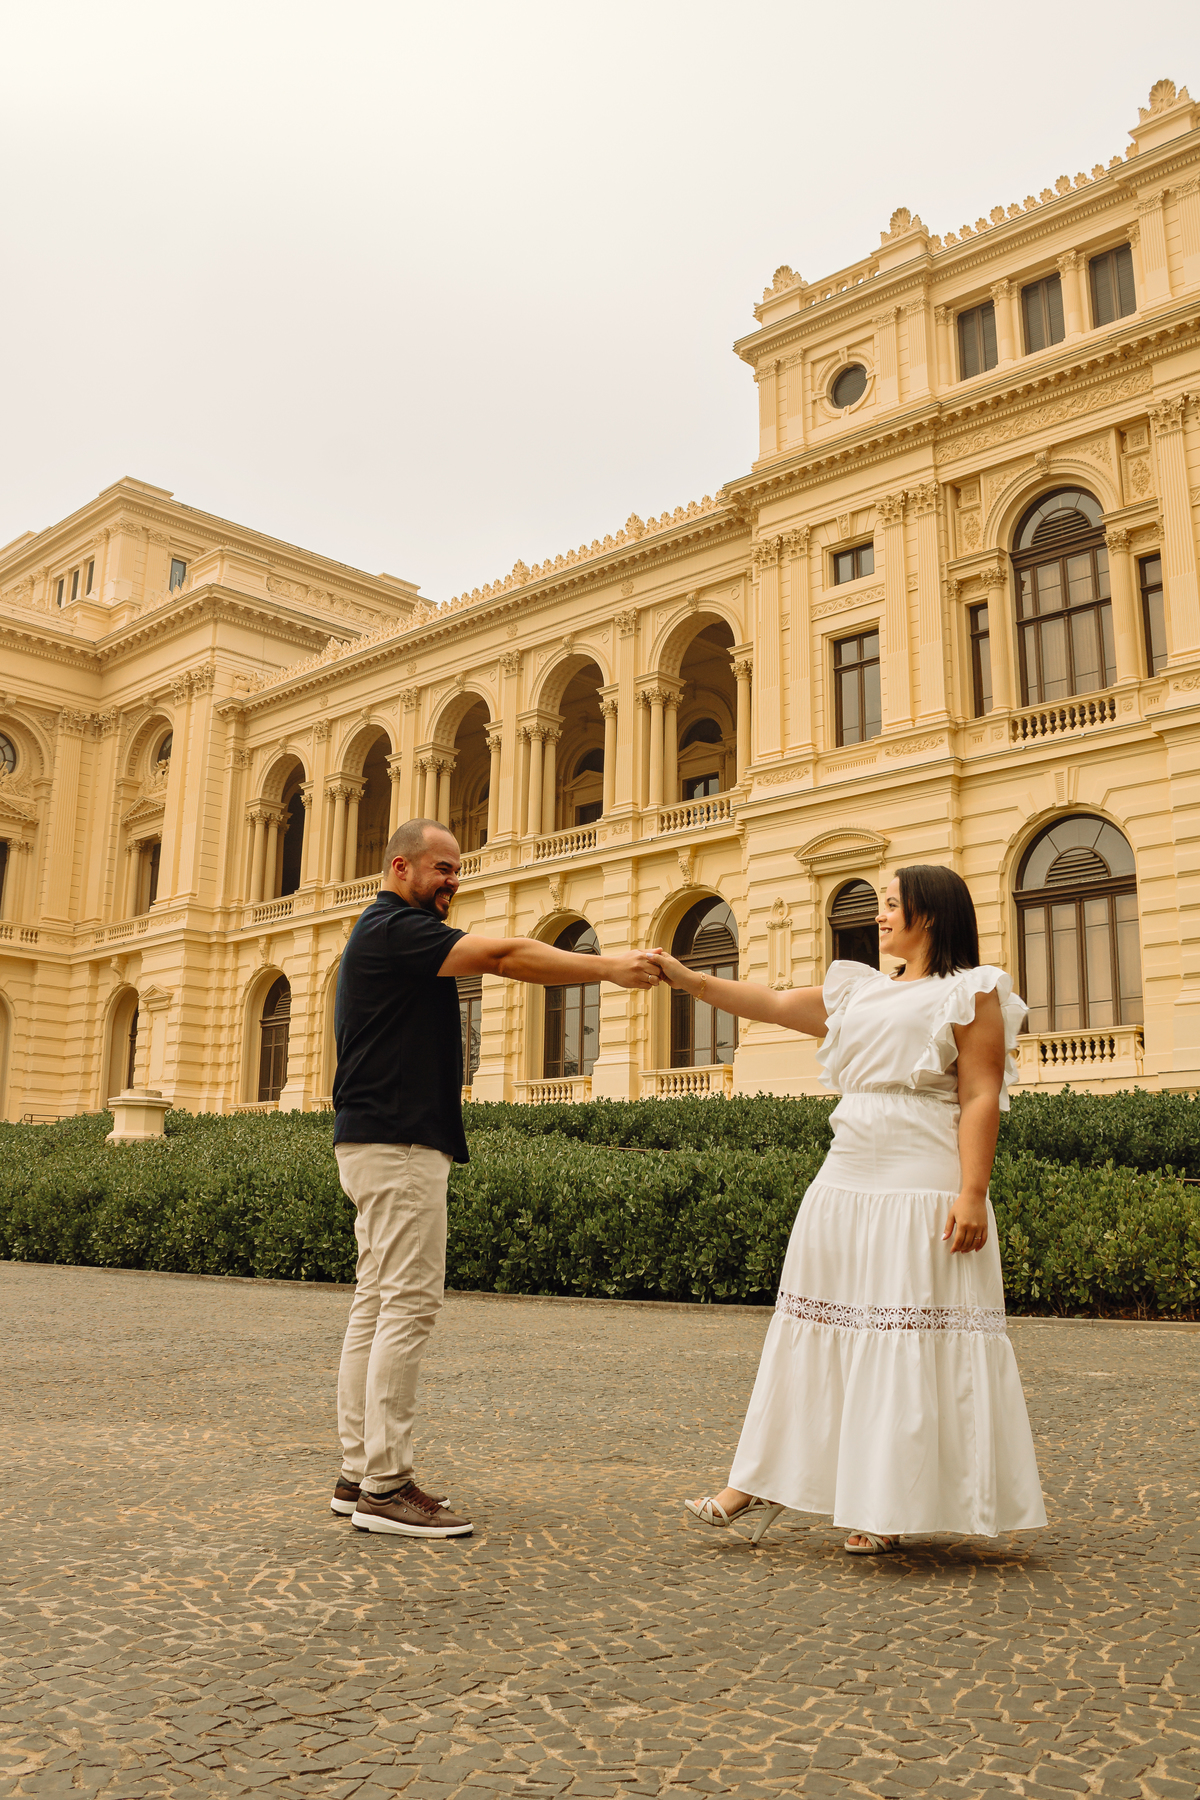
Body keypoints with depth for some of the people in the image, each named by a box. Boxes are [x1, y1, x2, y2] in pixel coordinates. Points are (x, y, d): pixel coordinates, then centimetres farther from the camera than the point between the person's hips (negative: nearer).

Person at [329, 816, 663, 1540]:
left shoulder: (386, 935, 22)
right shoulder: (394, 930, -11)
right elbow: (506, 955, -19)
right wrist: (610, 968, -19)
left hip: (386, 1142, 11)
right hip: (398, 1144, -11)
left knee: (377, 1304, 10)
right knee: (409, 1303, -10)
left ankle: (361, 1473, 16)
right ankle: (385, 1485, -5)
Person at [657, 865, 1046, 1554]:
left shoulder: (971, 992, -1)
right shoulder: (861, 992, 19)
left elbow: (981, 1099, -9)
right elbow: (773, 1005, 19)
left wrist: (973, 1194, -17)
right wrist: (691, 979, 11)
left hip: (922, 1188, -7)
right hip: (847, 1183, 7)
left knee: (912, 1338, -3)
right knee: (826, 1330, 9)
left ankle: (891, 1507, 9)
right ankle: (764, 1484, 16)